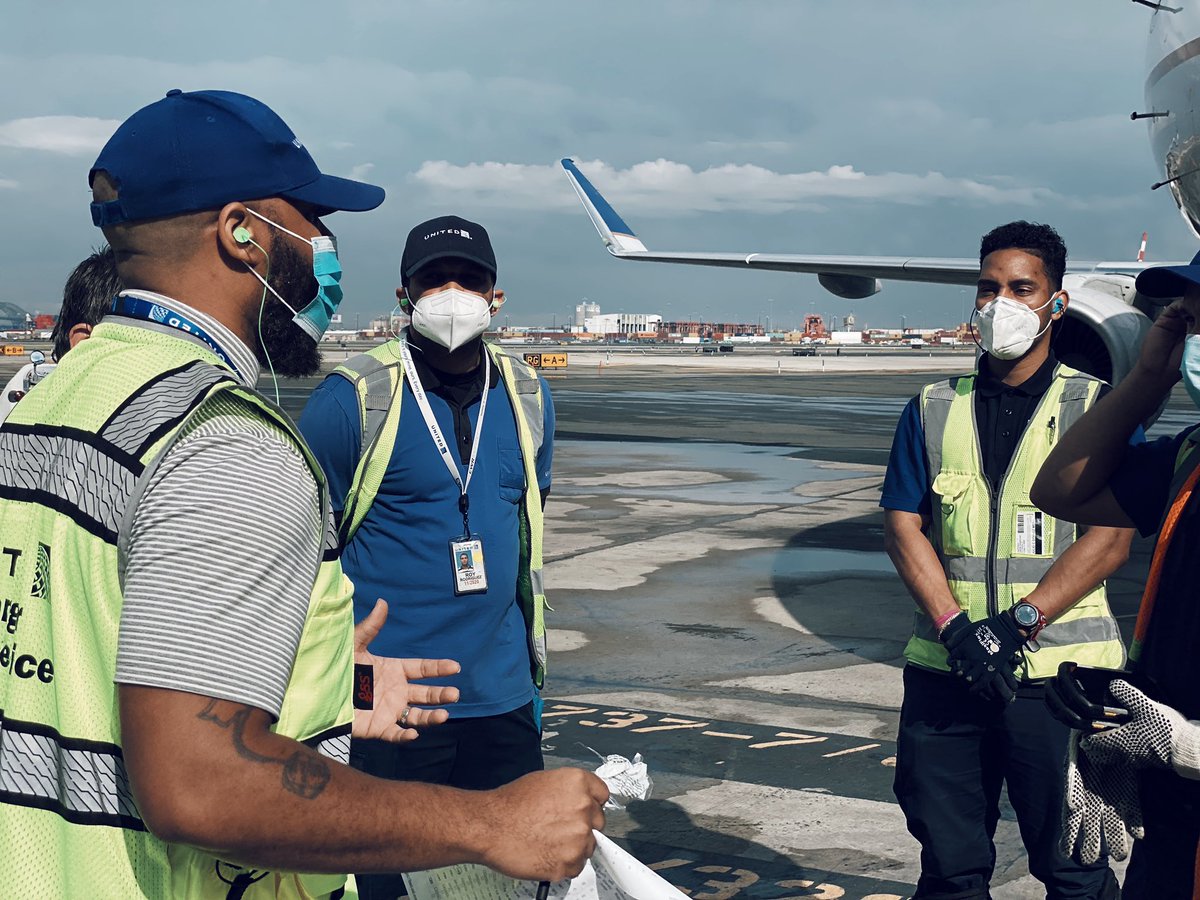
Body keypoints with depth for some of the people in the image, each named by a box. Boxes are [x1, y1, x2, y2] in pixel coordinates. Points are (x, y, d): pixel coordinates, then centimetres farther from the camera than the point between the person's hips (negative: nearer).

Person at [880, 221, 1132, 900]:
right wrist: (954, 627, -12)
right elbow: (904, 526, 4)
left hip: (1058, 670, -2)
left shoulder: (1096, 407, 3)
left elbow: (1111, 538, -7)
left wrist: (1017, 622, -17)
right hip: (945, 670, 3)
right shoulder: (934, 410, 12)